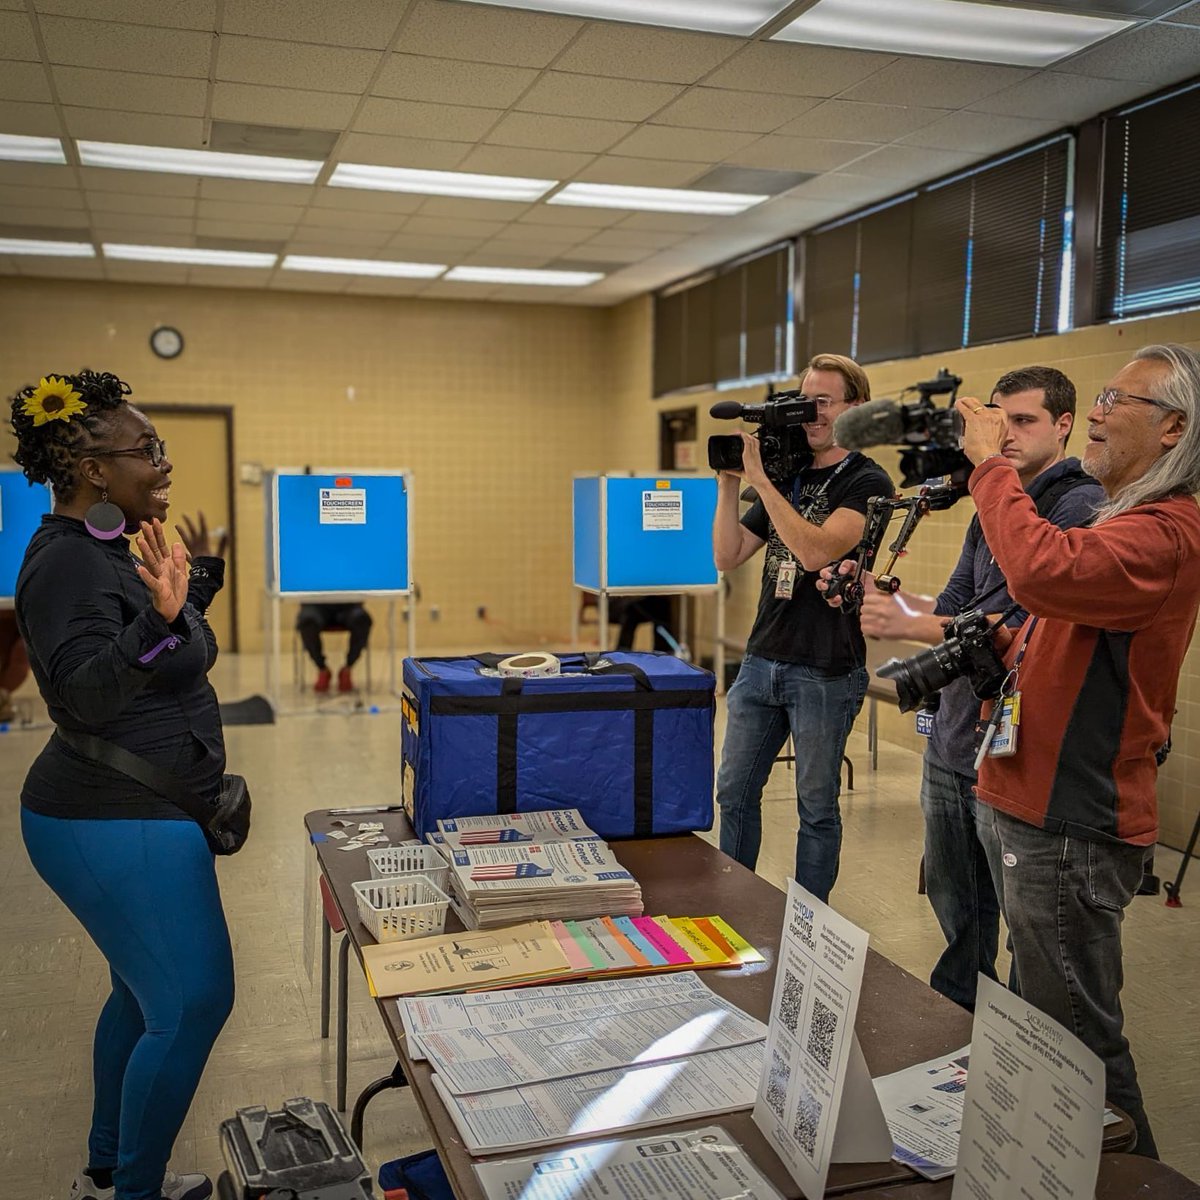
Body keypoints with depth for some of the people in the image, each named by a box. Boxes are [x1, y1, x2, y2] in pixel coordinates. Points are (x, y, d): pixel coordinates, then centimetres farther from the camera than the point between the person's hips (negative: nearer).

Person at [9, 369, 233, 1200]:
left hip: (126, 818, 10)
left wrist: (198, 579, 25)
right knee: (194, 1005, -4)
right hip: (122, 829, -10)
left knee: (147, 994, 19)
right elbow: (86, 696, -33)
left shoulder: (98, 552, 10)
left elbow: (159, 657, 23)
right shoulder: (68, 565, -21)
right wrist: (159, 618, -46)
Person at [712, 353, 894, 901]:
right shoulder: (786, 476, 11)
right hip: (761, 660, 7)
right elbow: (728, 556, 8)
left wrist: (760, 479, -22)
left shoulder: (866, 481, -9)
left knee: (816, 805, 7)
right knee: (735, 791, 14)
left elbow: (815, 551, -25)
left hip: (825, 671, -6)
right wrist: (729, 485, -4)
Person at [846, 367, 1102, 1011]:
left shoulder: (1083, 507, -13)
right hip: (952, 745, 8)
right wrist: (882, 595, 2)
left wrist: (908, 626, -24)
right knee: (955, 904, 20)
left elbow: (1031, 631, -23)